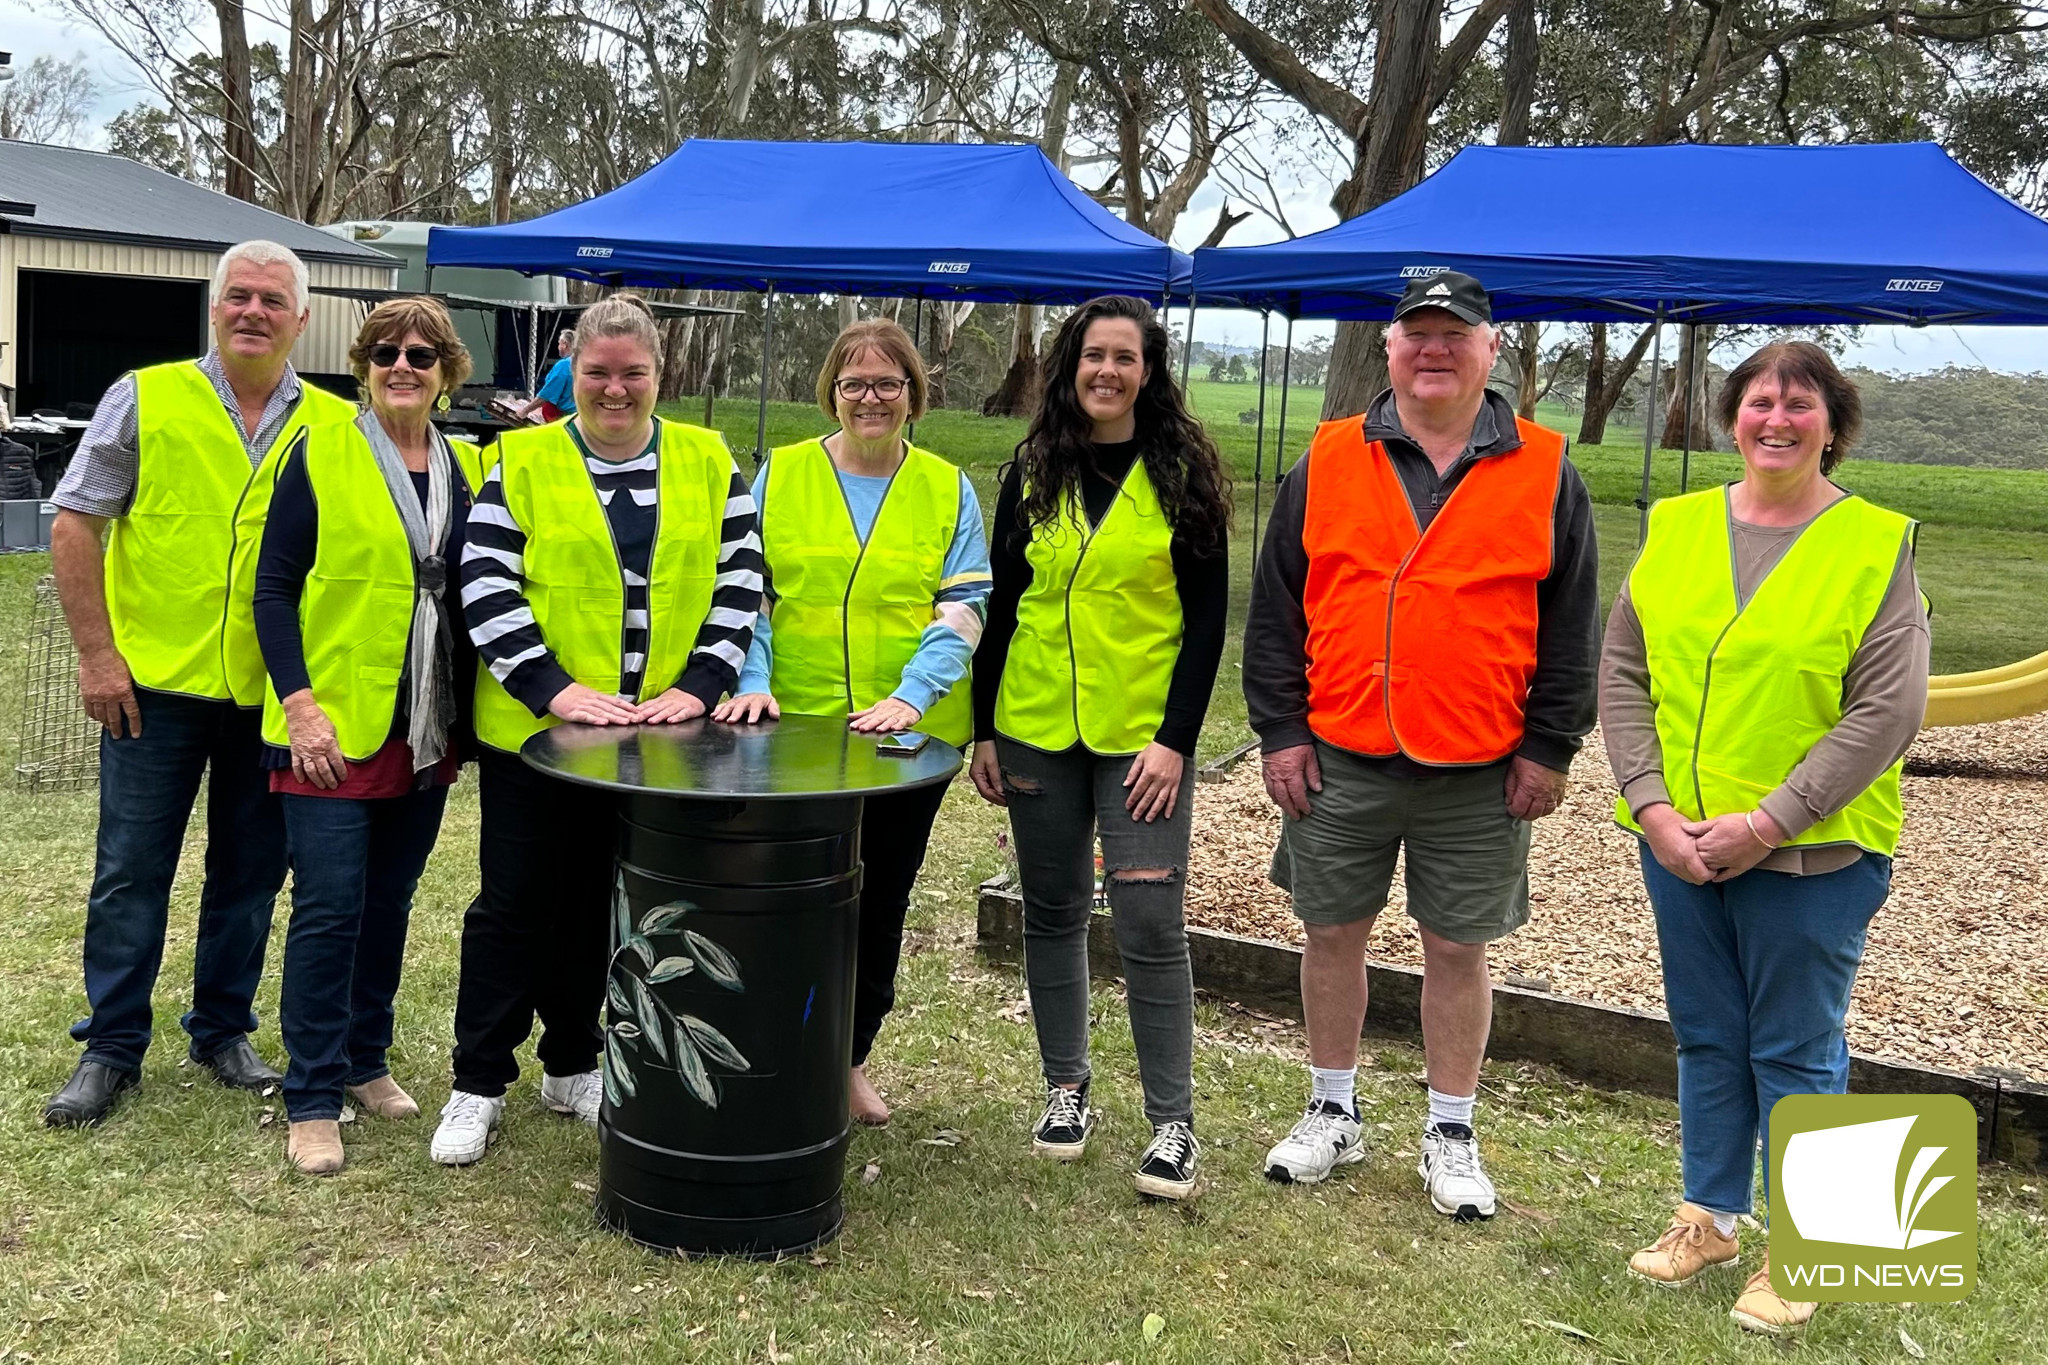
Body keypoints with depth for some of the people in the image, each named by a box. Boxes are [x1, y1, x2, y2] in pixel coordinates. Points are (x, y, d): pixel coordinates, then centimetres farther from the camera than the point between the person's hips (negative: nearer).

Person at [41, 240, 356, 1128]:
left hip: (273, 694, 2)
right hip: (155, 683, -2)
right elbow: (74, 526, -1)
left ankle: (223, 1031, 28)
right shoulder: (147, 399, -1)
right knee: (131, 873, 6)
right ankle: (112, 1048, 19)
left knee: (251, 873, 12)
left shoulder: (334, 426, 3)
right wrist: (96, 653, -6)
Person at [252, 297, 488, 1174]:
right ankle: (312, 1100, 7)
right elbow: (274, 588, -6)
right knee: (330, 908, -4)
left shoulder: (467, 470, 9)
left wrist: (470, 709, 8)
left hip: (426, 733, 4)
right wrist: (300, 704, -15)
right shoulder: (320, 456, -3)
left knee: (388, 904, 13)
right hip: (334, 727, -4)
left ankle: (365, 1062, 29)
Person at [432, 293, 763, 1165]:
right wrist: (557, 690, -17)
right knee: (515, 906, 5)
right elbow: (485, 589, -8)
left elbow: (740, 583, 2)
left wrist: (697, 685, -10)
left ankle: (572, 1066, 31)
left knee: (604, 906, 15)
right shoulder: (523, 463, -1)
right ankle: (478, 1085, 18)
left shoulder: (708, 464, 6)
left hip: (658, 740, 3)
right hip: (532, 731, -2)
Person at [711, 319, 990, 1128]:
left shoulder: (948, 490, 4)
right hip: (794, 730, -1)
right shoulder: (780, 476, 4)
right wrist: (752, 681, -13)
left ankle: (850, 1059, 28)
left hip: (910, 736, 1)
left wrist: (911, 697, -18)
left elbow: (964, 608, -4)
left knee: (881, 901, 11)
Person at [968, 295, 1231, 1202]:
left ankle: (1172, 1123, 5)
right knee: (1052, 913, 11)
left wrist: (1176, 738, -11)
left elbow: (1206, 621, -3)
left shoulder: (1181, 476, -1)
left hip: (1143, 736, -3)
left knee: (1149, 926, -5)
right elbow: (1001, 606, 10)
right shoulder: (1033, 473, 7)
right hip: (1037, 729, 3)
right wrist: (983, 729, 6)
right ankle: (1067, 1089, 26)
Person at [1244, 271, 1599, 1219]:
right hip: (1339, 760, 1)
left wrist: (1549, 749, -1)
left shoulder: (1544, 473, 2)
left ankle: (1450, 1136, 26)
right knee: (1332, 934, 11)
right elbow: (1275, 609, 4)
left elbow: (1572, 628, 3)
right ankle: (1333, 1113, 30)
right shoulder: (1327, 463, 3)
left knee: (1457, 951, 9)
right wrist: (1280, 731, -1)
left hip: (1481, 777, -1)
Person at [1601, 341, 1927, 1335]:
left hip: (1814, 852, -3)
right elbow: (1622, 673, 3)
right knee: (1705, 1038, 16)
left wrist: (1770, 822, -17)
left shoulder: (1876, 545, -7)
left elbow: (1886, 711, -12)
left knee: (1794, 1053, 7)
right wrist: (1650, 805, -8)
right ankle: (1709, 1216, 33)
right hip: (1678, 838, 4)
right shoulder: (1676, 528, 3)